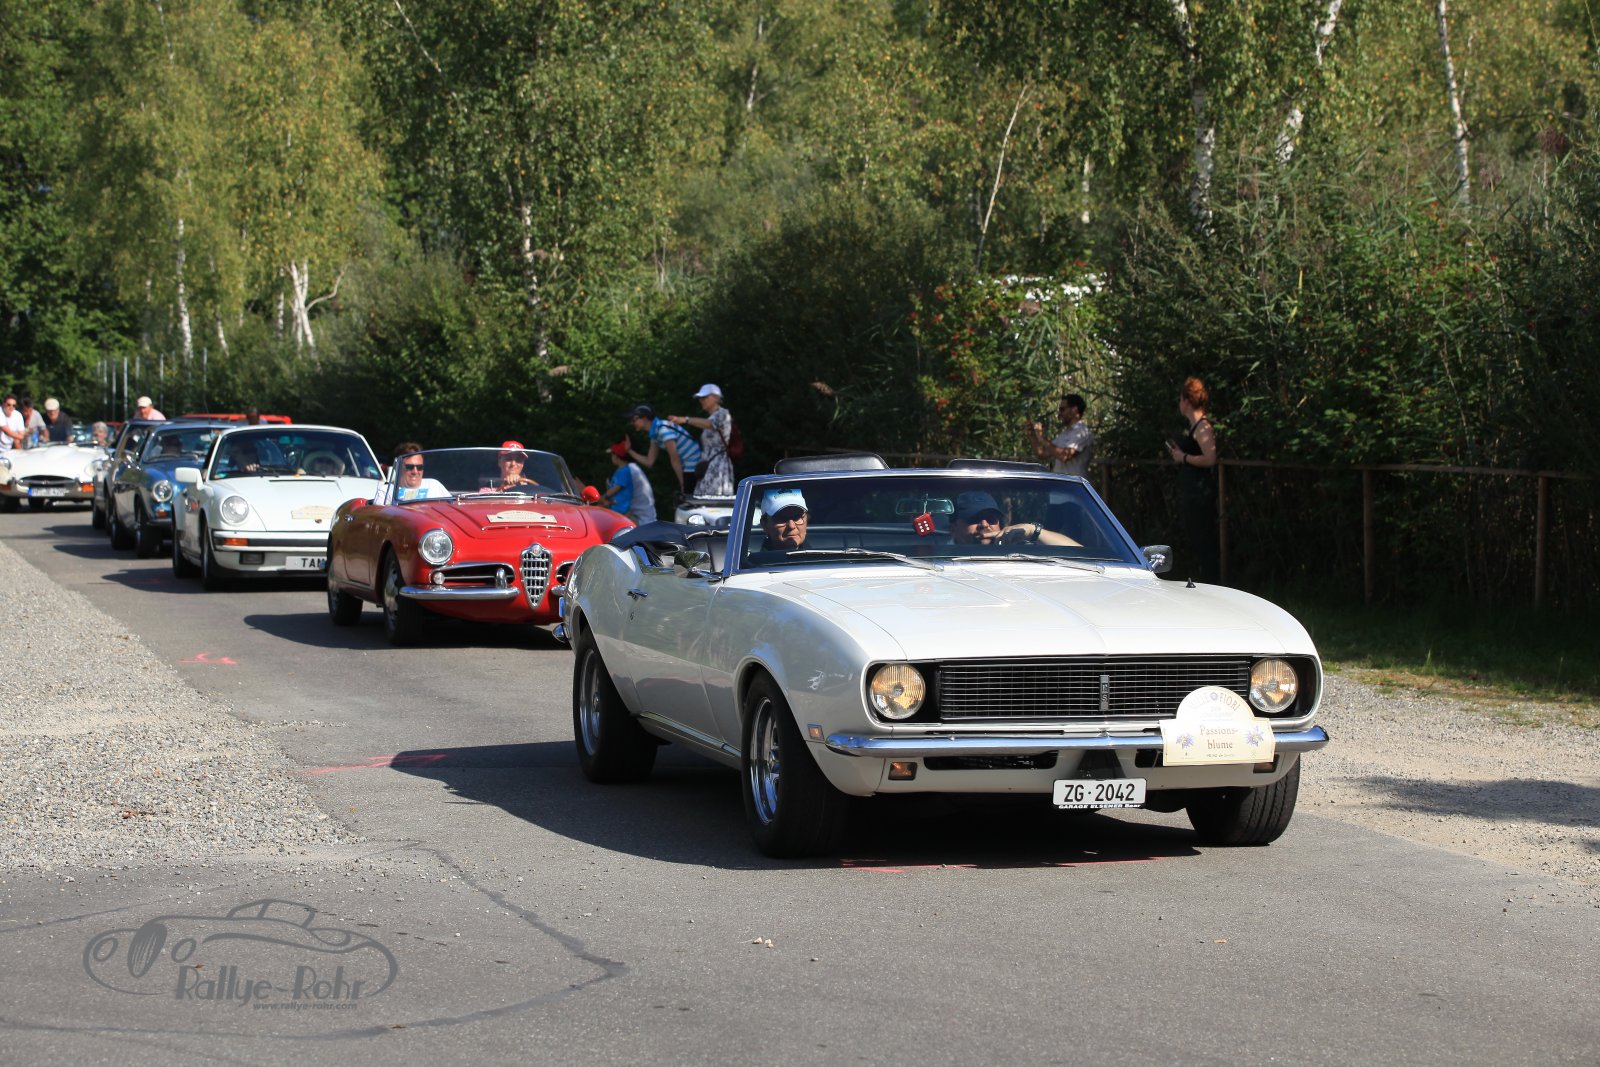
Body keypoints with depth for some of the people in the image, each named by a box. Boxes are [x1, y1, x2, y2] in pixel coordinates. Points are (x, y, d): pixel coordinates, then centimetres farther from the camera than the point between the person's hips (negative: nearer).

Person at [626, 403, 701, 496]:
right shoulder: (654, 433, 10)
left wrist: (683, 484, -15)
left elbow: (675, 460, -19)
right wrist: (629, 450, 10)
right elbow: (649, 462, 15)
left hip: (695, 468, -9)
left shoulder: (663, 429, -19)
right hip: (686, 468, 9)